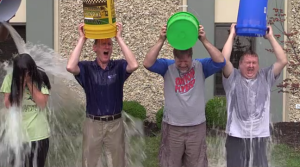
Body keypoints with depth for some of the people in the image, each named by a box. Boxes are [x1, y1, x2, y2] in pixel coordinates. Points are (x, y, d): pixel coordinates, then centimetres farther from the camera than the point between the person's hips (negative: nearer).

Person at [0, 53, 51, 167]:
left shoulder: (40, 78, -6)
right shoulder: (10, 78, -5)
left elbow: (42, 103, -13)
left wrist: (29, 83, -16)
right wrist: (21, 84, -17)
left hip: (38, 133, 0)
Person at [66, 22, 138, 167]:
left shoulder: (119, 66, -4)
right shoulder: (87, 67, -5)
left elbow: (134, 65, -23)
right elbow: (70, 67, -24)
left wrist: (119, 38, -20)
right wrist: (82, 39, -19)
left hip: (115, 123, 0)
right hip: (93, 123, 0)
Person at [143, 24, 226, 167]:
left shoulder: (201, 66, -5)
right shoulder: (167, 66, -5)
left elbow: (220, 61, -20)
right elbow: (148, 63, -19)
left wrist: (204, 40, -29)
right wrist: (161, 40, -27)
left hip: (197, 127, 0)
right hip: (172, 127, 0)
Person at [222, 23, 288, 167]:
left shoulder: (265, 77, 7)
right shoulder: (233, 78, 1)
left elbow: (283, 61, -2)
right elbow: (224, 60, -14)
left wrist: (270, 37, 1)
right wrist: (232, 35, -5)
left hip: (260, 135, 2)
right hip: (237, 135, -2)